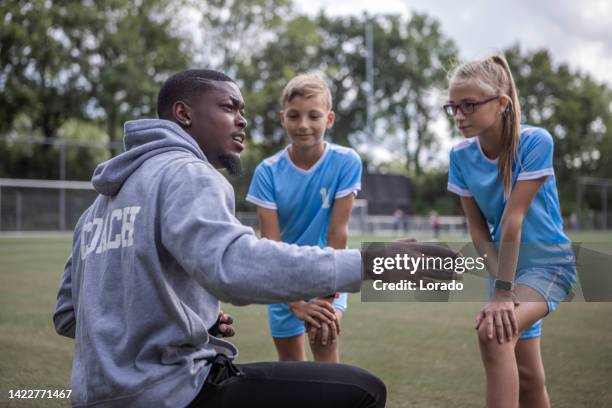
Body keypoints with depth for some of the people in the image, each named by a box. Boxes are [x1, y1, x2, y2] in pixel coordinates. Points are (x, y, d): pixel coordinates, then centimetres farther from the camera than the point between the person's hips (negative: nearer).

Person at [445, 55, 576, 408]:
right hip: (505, 264, 5)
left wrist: (502, 292, -26)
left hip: (549, 262, -5)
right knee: (527, 375, 9)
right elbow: (478, 229, -4)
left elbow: (513, 219, -25)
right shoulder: (461, 156, -7)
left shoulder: (535, 141, -21)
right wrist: (501, 284, -15)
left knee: (494, 333, -29)